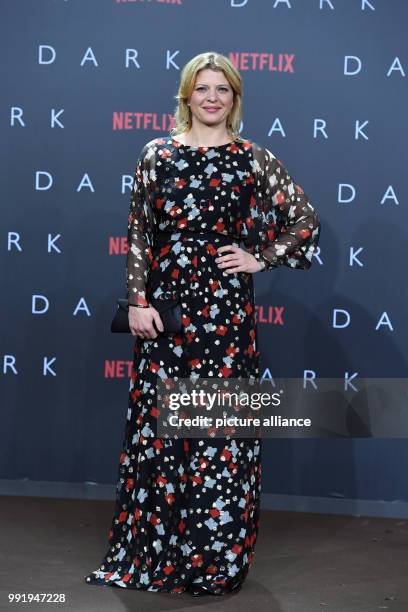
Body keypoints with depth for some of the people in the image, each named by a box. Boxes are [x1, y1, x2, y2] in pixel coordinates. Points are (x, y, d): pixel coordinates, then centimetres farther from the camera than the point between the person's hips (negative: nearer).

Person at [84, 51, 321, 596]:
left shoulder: (253, 158, 3)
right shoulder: (157, 153, 5)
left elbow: (306, 221, 6)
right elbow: (139, 233, 2)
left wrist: (261, 259, -1)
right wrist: (138, 300, -5)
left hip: (226, 310, -1)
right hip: (165, 308, 1)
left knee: (221, 428, 2)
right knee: (157, 424, 5)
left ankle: (217, 558, 16)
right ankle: (152, 552, 20)